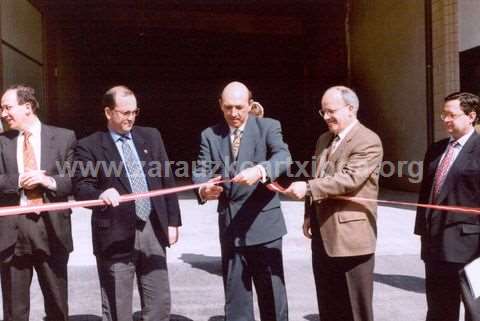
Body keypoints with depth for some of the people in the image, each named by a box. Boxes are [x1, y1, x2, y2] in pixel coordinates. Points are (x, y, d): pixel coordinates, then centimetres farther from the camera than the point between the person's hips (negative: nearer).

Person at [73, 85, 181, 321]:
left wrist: (173, 221, 8)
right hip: (116, 235, -4)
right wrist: (101, 194, -31)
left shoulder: (151, 136, 10)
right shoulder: (89, 146, -2)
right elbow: (81, 188, -9)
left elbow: (167, 181, 11)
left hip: (153, 230, 4)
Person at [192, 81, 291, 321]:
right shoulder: (210, 135, 8)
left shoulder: (268, 127, 0)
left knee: (272, 293, 8)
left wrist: (261, 170, -37)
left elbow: (283, 157, -17)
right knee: (235, 295, 14)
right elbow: (200, 171, -2)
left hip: (263, 223, -2)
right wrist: (203, 189, -25)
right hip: (230, 226, 3)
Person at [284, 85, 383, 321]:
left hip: (351, 235, -8)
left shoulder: (368, 141, -11)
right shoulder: (323, 140, 15)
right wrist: (309, 215, 11)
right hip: (322, 235, 8)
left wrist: (307, 187, -27)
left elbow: (349, 178, -23)